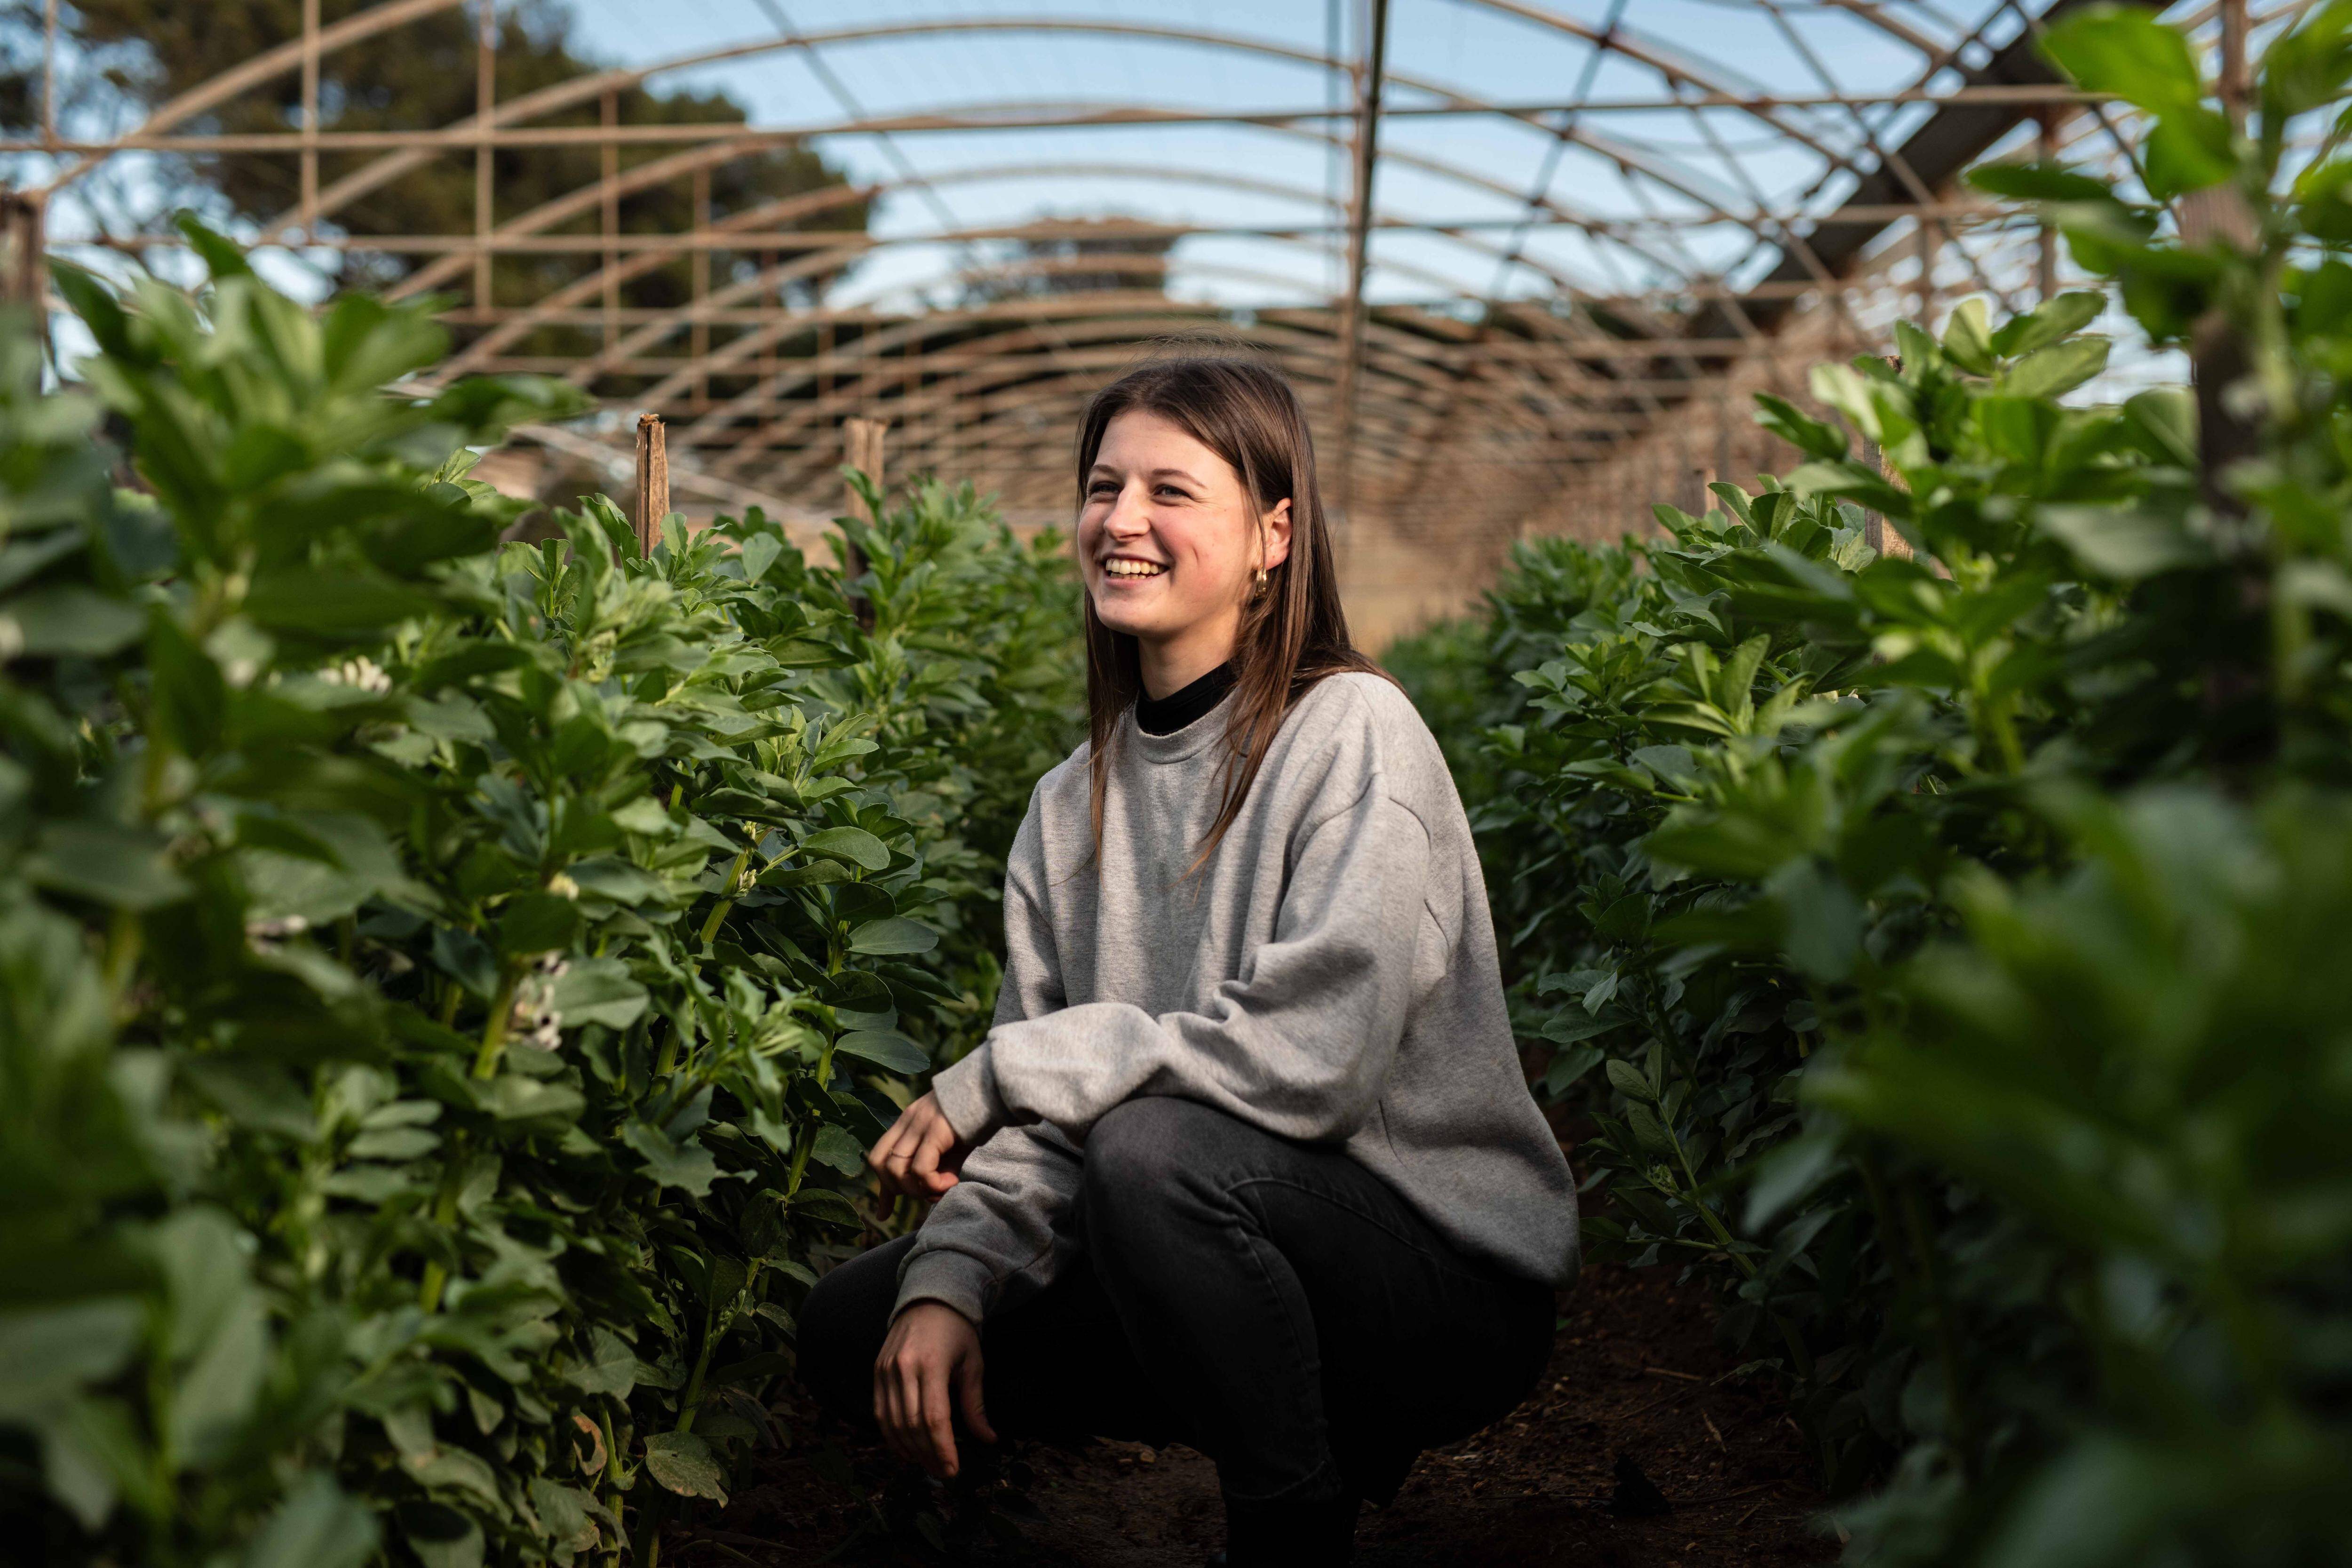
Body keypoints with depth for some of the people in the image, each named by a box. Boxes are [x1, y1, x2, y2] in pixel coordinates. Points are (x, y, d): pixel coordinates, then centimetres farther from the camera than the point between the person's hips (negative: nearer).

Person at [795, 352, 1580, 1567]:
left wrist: (998, 1072, -20)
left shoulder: (1352, 737, -14)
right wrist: (948, 1279, -15)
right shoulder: (1076, 802, 6)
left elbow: (1307, 1064, -26)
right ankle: (1309, 1431, 8)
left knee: (1157, 1146, -34)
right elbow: (1049, 1121, 4)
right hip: (1242, 1249, 7)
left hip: (1454, 1279, -7)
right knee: (854, 1328, 0)